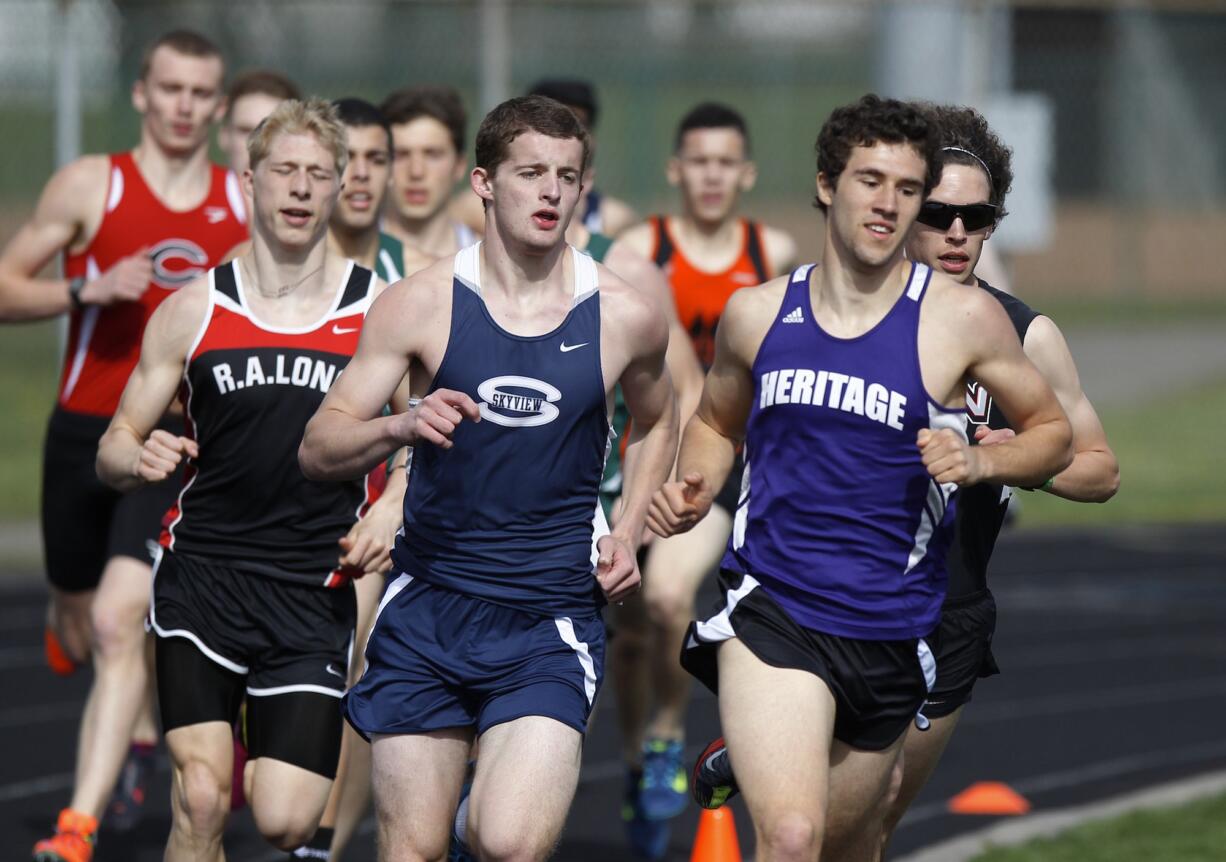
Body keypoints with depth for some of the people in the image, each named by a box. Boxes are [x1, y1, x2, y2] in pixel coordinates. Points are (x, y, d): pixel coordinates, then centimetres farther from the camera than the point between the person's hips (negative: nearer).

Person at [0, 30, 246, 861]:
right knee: (81, 634, 13)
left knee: (119, 621, -19)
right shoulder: (90, 185, -1)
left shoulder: (249, 205, 4)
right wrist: (88, 290, -15)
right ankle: (141, 729, 48)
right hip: (85, 435, 1)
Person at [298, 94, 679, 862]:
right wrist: (400, 428, -24)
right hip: (428, 604, 1)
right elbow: (319, 450, -4)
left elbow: (657, 423, 21)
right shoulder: (422, 303, -4)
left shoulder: (624, 316, -1)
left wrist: (628, 534, 7)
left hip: (550, 620, -1)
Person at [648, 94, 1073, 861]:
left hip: (891, 630, 1)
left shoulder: (963, 319, -3)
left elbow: (1053, 432, 8)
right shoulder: (757, 315, 4)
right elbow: (717, 421, 23)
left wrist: (981, 461, -13)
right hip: (771, 613, -1)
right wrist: (693, 489, 2)